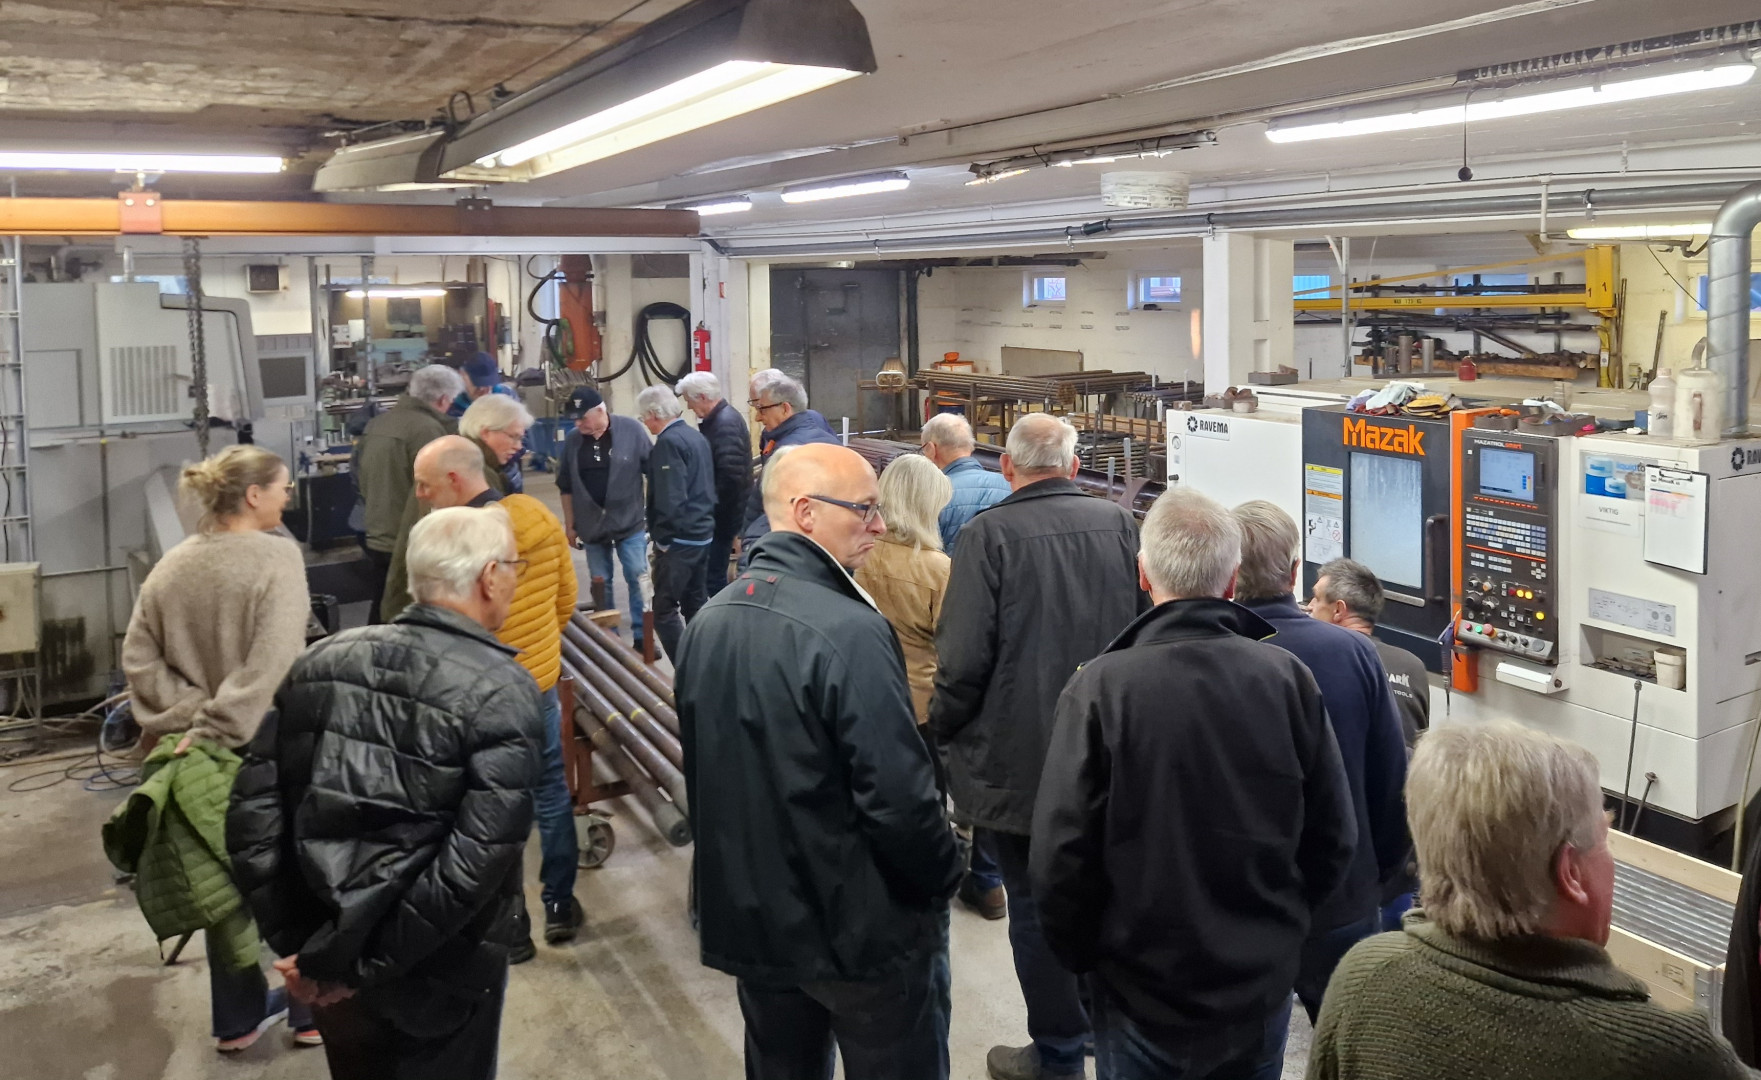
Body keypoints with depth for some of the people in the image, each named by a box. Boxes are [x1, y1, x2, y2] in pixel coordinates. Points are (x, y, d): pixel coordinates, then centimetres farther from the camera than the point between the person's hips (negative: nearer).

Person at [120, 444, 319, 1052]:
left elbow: (138, 658, -1)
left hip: (208, 750, 5)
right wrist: (216, 727, -24)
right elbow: (272, 662, -27)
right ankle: (310, 1011, 25)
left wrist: (187, 717, -6)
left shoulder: (171, 567, 2)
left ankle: (237, 1019, 30)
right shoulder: (277, 557, -17)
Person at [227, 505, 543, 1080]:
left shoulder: (322, 660, -3)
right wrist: (354, 964, -16)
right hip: (438, 975, -4)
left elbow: (252, 812, -4)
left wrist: (292, 940, 0)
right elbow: (473, 866, -25)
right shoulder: (504, 694, -18)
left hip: (329, 955, 5)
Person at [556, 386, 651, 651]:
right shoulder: (573, 440, -3)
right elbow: (565, 486, 6)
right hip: (592, 526, 3)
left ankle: (641, 636, 15)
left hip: (629, 522, -3)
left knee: (637, 579, 3)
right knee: (601, 584, 13)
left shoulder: (631, 430, -13)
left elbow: (652, 471, -6)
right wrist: (570, 524, 8)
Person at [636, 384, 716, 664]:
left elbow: (670, 500, -21)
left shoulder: (668, 442, -16)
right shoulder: (697, 437, 11)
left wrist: (661, 538, -13)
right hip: (701, 533, 9)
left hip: (678, 539, -9)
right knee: (695, 604, 16)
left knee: (664, 611, -4)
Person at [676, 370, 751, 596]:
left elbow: (731, 475, -28)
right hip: (723, 511, 10)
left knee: (714, 575, -5)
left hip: (725, 515, -10)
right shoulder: (718, 418, 12)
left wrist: (716, 511, -18)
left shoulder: (725, 423, -20)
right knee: (715, 573, 15)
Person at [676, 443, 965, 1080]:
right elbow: (899, 795, -26)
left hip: (752, 920, 7)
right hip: (865, 931, -7)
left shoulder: (708, 622, 1)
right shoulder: (849, 631, -24)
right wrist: (945, 877, -8)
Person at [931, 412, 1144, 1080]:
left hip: (1016, 759, -4)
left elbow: (964, 658, -18)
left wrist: (942, 732, -2)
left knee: (1036, 905, 10)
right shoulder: (1119, 524, -2)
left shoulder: (989, 534, -16)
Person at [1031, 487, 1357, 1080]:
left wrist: (1081, 953, 1)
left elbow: (1060, 855, -18)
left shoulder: (1100, 687, -20)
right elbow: (1335, 838, -4)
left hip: (1145, 992, -2)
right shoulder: (1287, 677, -12)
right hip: (1263, 987, 3)